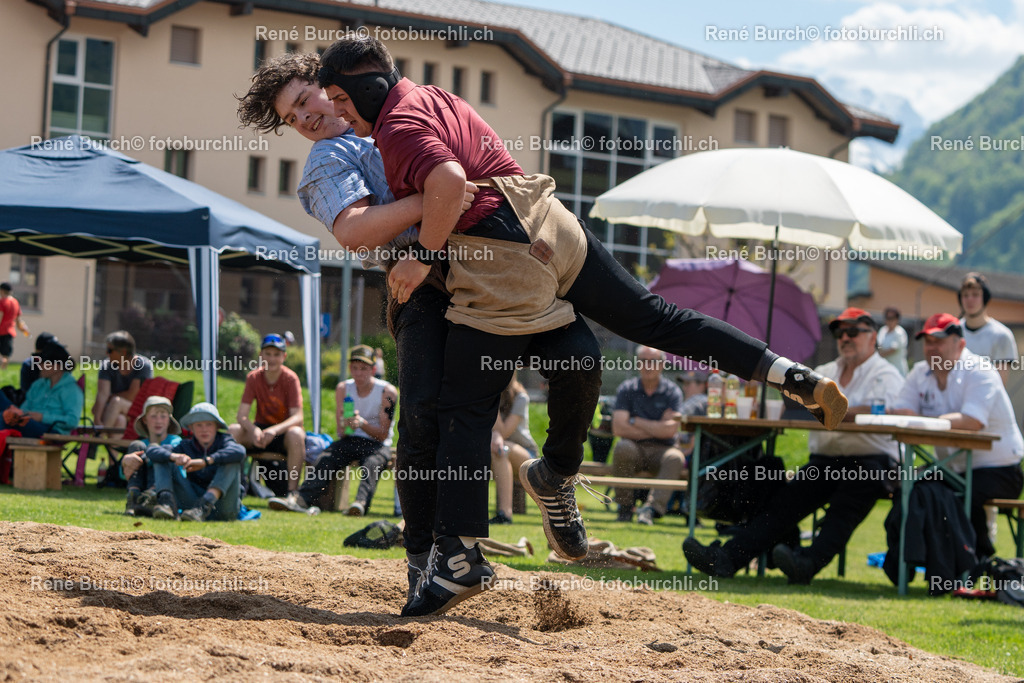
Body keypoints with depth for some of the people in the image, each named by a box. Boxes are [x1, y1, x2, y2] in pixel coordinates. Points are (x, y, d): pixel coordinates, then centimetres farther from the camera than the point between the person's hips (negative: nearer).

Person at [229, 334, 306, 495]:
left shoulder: (290, 378, -12)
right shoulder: (253, 378, -5)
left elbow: (297, 417, -21)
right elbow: (241, 415, -12)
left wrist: (275, 430, -40)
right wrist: (253, 430, -36)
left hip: (283, 430, -3)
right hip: (261, 429, 3)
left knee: (296, 434, -37)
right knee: (233, 431, -25)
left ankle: (293, 490, -28)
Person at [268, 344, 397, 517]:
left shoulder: (387, 391, -5)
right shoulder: (343, 389, 6)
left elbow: (383, 434, -7)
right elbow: (341, 432, 3)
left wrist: (362, 423, -25)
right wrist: (345, 426, -22)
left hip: (377, 444, -3)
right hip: (350, 441, 3)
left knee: (372, 464, -36)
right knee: (325, 460, -26)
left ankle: (361, 502, -62)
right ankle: (302, 499, -46)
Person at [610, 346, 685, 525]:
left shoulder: (672, 391, 4)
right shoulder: (627, 389, 5)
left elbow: (670, 430, -10)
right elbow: (618, 428, -7)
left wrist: (635, 422, -5)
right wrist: (657, 429, -6)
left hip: (661, 450, 0)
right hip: (634, 450, 0)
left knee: (675, 457, -32)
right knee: (622, 447, -33)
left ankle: (651, 507, -41)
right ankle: (625, 506, -18)